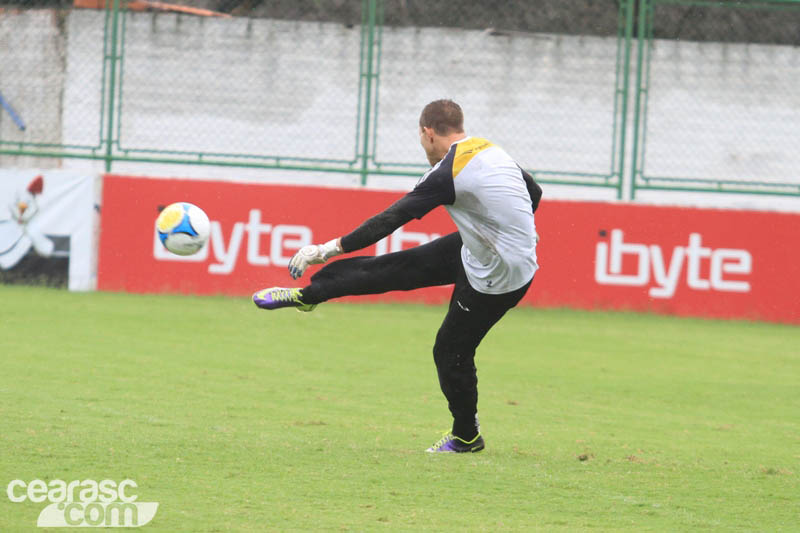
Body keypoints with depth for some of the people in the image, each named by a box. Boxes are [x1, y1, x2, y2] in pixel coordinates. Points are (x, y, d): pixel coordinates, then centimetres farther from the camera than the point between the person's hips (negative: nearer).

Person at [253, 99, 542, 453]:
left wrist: (330, 249, -15)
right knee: (394, 268, 8)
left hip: (496, 278, -8)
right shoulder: (490, 151, 2)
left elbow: (391, 219, -21)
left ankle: (466, 437, 25)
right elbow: (534, 193, 15)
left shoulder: (446, 174, -23)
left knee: (451, 351, 7)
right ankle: (307, 294, 16)